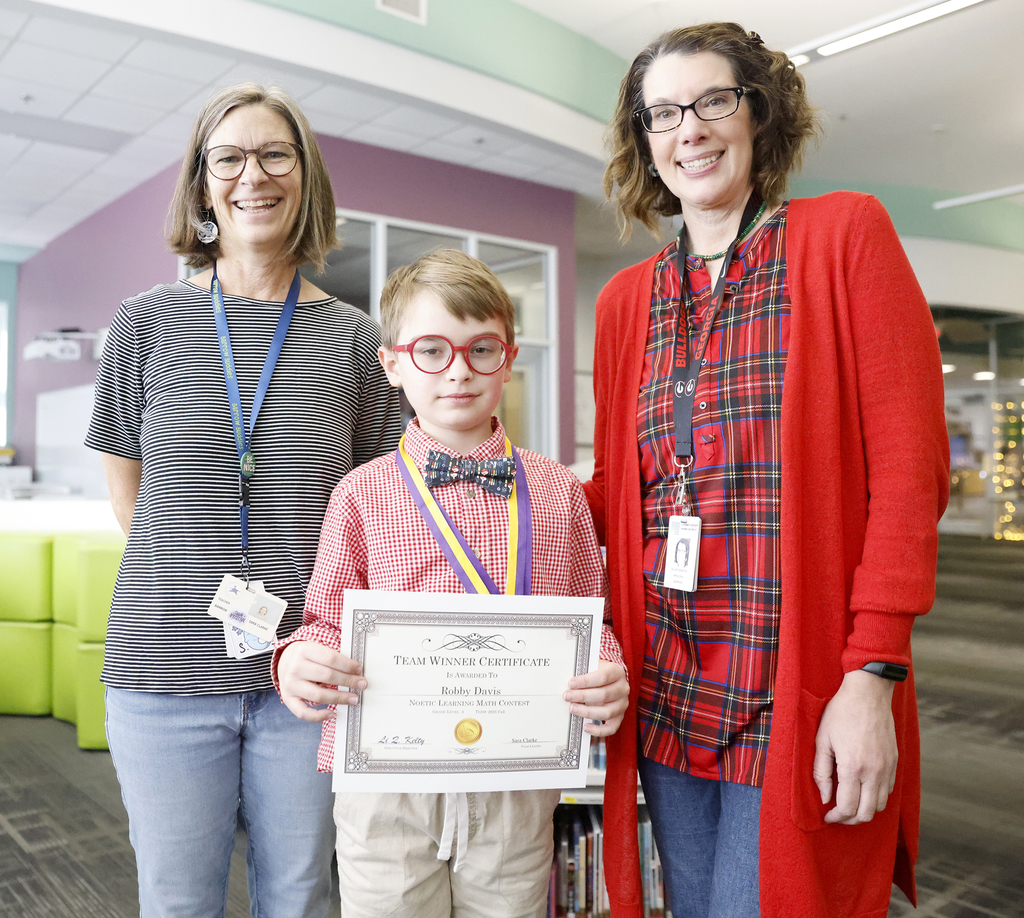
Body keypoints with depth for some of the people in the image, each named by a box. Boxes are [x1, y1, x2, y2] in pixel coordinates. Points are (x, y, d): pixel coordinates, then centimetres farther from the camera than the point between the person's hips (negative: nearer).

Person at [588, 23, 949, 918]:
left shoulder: (844, 233, -2)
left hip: (796, 698, -4)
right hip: (663, 694, 5)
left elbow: (909, 466, -8)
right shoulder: (626, 298, 11)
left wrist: (874, 675, -15)